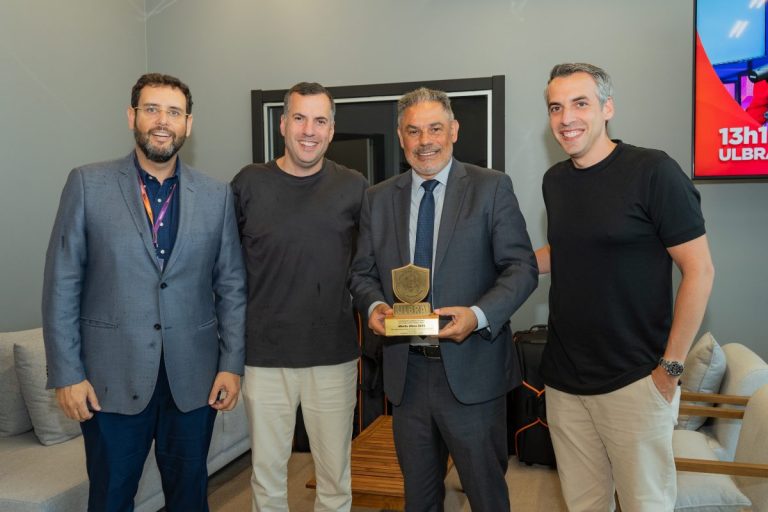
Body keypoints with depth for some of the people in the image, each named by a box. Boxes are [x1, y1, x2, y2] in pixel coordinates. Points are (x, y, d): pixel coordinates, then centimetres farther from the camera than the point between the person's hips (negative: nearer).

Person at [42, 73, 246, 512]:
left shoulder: (217, 195, 3)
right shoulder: (88, 184, -2)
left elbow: (232, 286, 4)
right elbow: (62, 284, -3)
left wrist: (232, 364, -1)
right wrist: (66, 373, -6)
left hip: (194, 377, 2)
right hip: (111, 378, -1)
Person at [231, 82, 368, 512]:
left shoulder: (354, 187, -1)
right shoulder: (249, 183, 0)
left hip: (334, 356, 0)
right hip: (265, 355, 1)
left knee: (336, 476, 12)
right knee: (267, 475, 14)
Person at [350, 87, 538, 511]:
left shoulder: (491, 187, -2)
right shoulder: (378, 199, 8)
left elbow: (521, 266, -6)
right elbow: (363, 272, 11)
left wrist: (479, 314, -23)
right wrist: (374, 305, -11)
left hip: (472, 369, -3)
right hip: (407, 371, 3)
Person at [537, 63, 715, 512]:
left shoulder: (652, 171, -12)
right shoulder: (555, 180, 6)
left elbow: (699, 271, -12)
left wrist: (671, 367, -13)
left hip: (634, 382, -5)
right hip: (564, 378, 5)